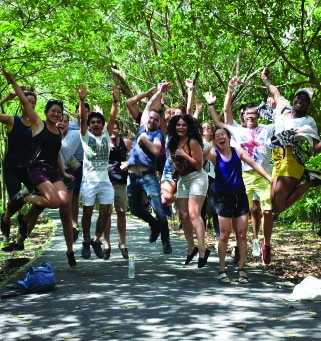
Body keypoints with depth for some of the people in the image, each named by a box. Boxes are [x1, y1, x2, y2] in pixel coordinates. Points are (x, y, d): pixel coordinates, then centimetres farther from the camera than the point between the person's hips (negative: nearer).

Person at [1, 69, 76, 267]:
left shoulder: (59, 132, 16)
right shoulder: (38, 124, 0)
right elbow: (25, 101, -4)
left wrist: (63, 172, 20)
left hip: (54, 172, 6)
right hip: (38, 170, -6)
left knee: (65, 209, -6)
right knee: (55, 201, -27)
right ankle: (23, 198, 1)